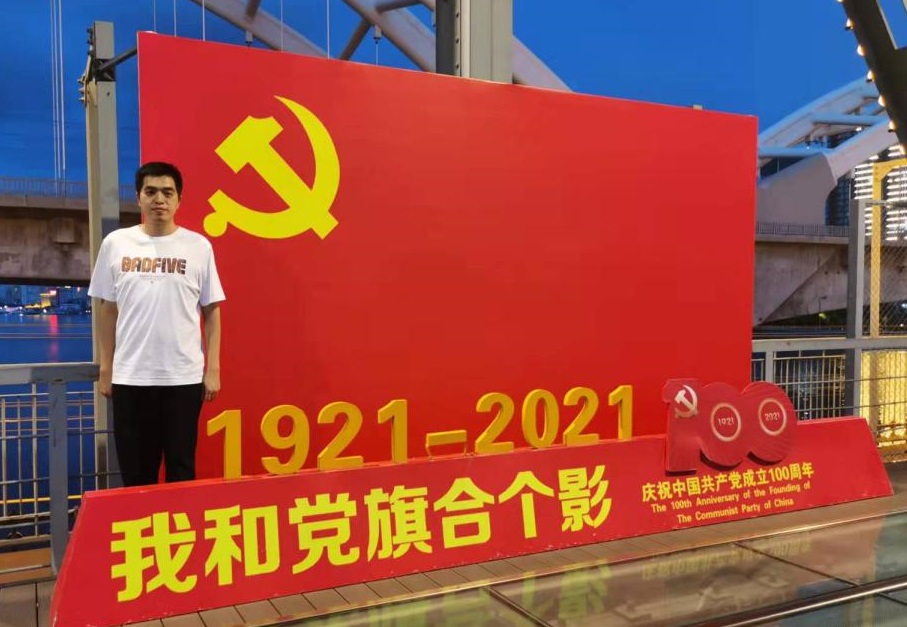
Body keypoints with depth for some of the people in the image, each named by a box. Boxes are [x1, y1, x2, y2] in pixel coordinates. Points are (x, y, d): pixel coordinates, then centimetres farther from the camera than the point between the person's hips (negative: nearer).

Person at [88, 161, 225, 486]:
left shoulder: (198, 246, 0)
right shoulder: (116, 244, 4)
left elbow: (211, 312, 3)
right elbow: (108, 310, 10)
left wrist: (213, 369, -1)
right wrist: (105, 368, 8)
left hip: (184, 376, -1)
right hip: (129, 376, 2)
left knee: (181, 467, 9)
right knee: (135, 469, 10)